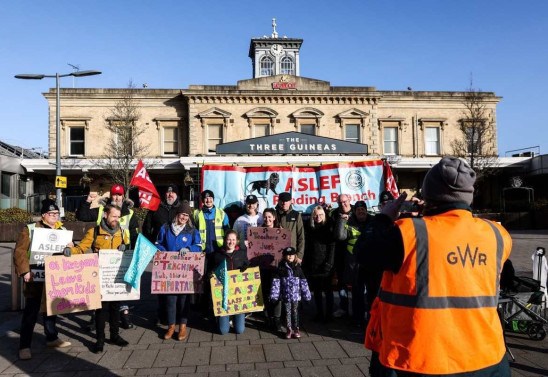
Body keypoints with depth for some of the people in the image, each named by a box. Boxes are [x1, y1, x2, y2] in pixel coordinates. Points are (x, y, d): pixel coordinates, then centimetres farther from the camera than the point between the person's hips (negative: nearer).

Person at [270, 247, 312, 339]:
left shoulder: (298, 268, 1)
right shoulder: (281, 268, -4)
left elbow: (303, 282, 5)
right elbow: (276, 282, -5)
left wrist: (307, 294, 4)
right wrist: (274, 295, -10)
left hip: (296, 295, 1)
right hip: (285, 295, -1)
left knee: (295, 312, 10)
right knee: (287, 312, 9)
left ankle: (296, 328, 22)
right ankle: (289, 329, 21)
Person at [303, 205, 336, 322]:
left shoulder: (329, 227, -1)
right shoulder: (309, 228, 9)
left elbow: (332, 247, -6)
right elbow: (307, 247, 8)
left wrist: (328, 263, -14)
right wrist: (305, 264, 3)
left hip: (325, 265, -3)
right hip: (312, 265, 4)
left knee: (328, 290, 5)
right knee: (317, 291, 10)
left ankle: (329, 314, 14)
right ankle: (319, 314, 20)